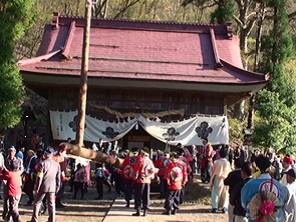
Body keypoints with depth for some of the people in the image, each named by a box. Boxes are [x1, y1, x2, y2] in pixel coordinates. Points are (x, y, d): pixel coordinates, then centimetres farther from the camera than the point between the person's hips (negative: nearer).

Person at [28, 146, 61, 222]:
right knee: (51, 204, 9)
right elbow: (58, 178, 8)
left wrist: (37, 187, -5)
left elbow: (39, 177, -12)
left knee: (37, 203, 9)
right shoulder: (57, 165, 3)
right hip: (52, 188, 4)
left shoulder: (42, 163, -11)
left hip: (43, 187, -4)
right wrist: (57, 188, 17)